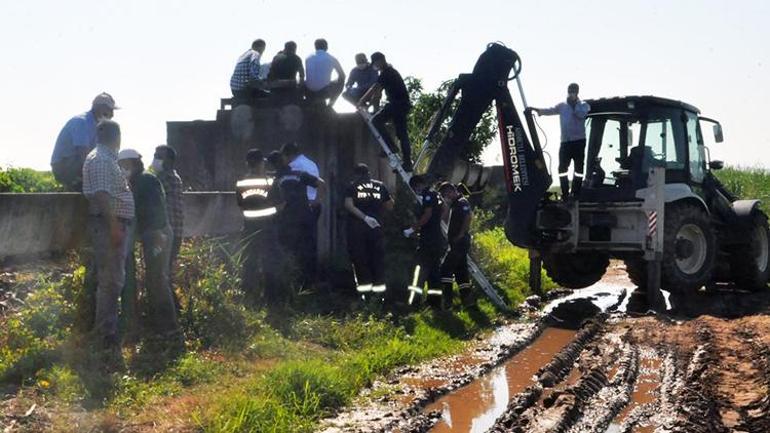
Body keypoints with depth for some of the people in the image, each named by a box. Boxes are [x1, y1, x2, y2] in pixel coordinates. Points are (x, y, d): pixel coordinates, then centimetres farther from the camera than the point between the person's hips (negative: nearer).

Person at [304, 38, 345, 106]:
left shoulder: (308, 58, 9)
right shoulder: (331, 59, 4)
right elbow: (342, 76, 17)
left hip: (309, 94, 3)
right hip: (324, 92, -2)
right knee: (340, 82, 26)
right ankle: (330, 105, 22)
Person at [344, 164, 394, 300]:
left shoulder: (352, 186, 3)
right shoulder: (380, 186, 10)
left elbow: (348, 205, -13)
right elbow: (390, 206, 13)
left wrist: (364, 217, -17)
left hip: (357, 226, -2)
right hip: (376, 225, 2)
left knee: (358, 255, 4)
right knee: (377, 255, 8)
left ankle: (364, 283, -1)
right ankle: (379, 284, 5)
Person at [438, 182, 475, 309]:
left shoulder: (461, 202, -10)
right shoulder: (455, 204, 20)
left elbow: (469, 216, -26)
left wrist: (461, 234, -24)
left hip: (460, 242, -10)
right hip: (458, 243, 10)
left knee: (446, 267, -13)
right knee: (460, 270, 11)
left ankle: (447, 298, -14)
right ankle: (467, 298, 13)